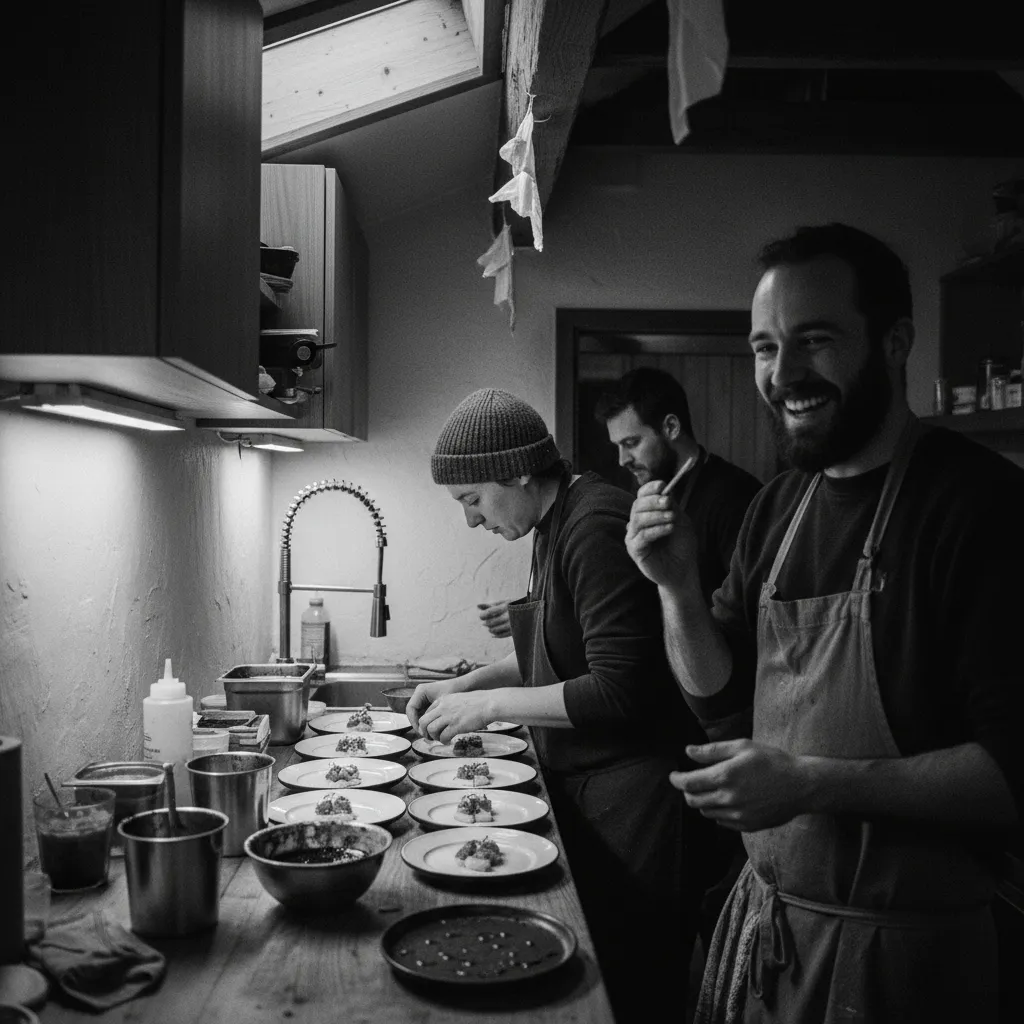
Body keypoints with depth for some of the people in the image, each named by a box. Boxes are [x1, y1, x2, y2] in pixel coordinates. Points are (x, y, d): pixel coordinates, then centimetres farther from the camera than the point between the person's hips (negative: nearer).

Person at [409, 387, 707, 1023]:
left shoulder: (596, 526, -21)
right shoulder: (558, 524, 9)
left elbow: (620, 691, -25)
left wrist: (492, 704, -15)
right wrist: (469, 682, 9)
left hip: (633, 796, -9)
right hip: (584, 785, 9)